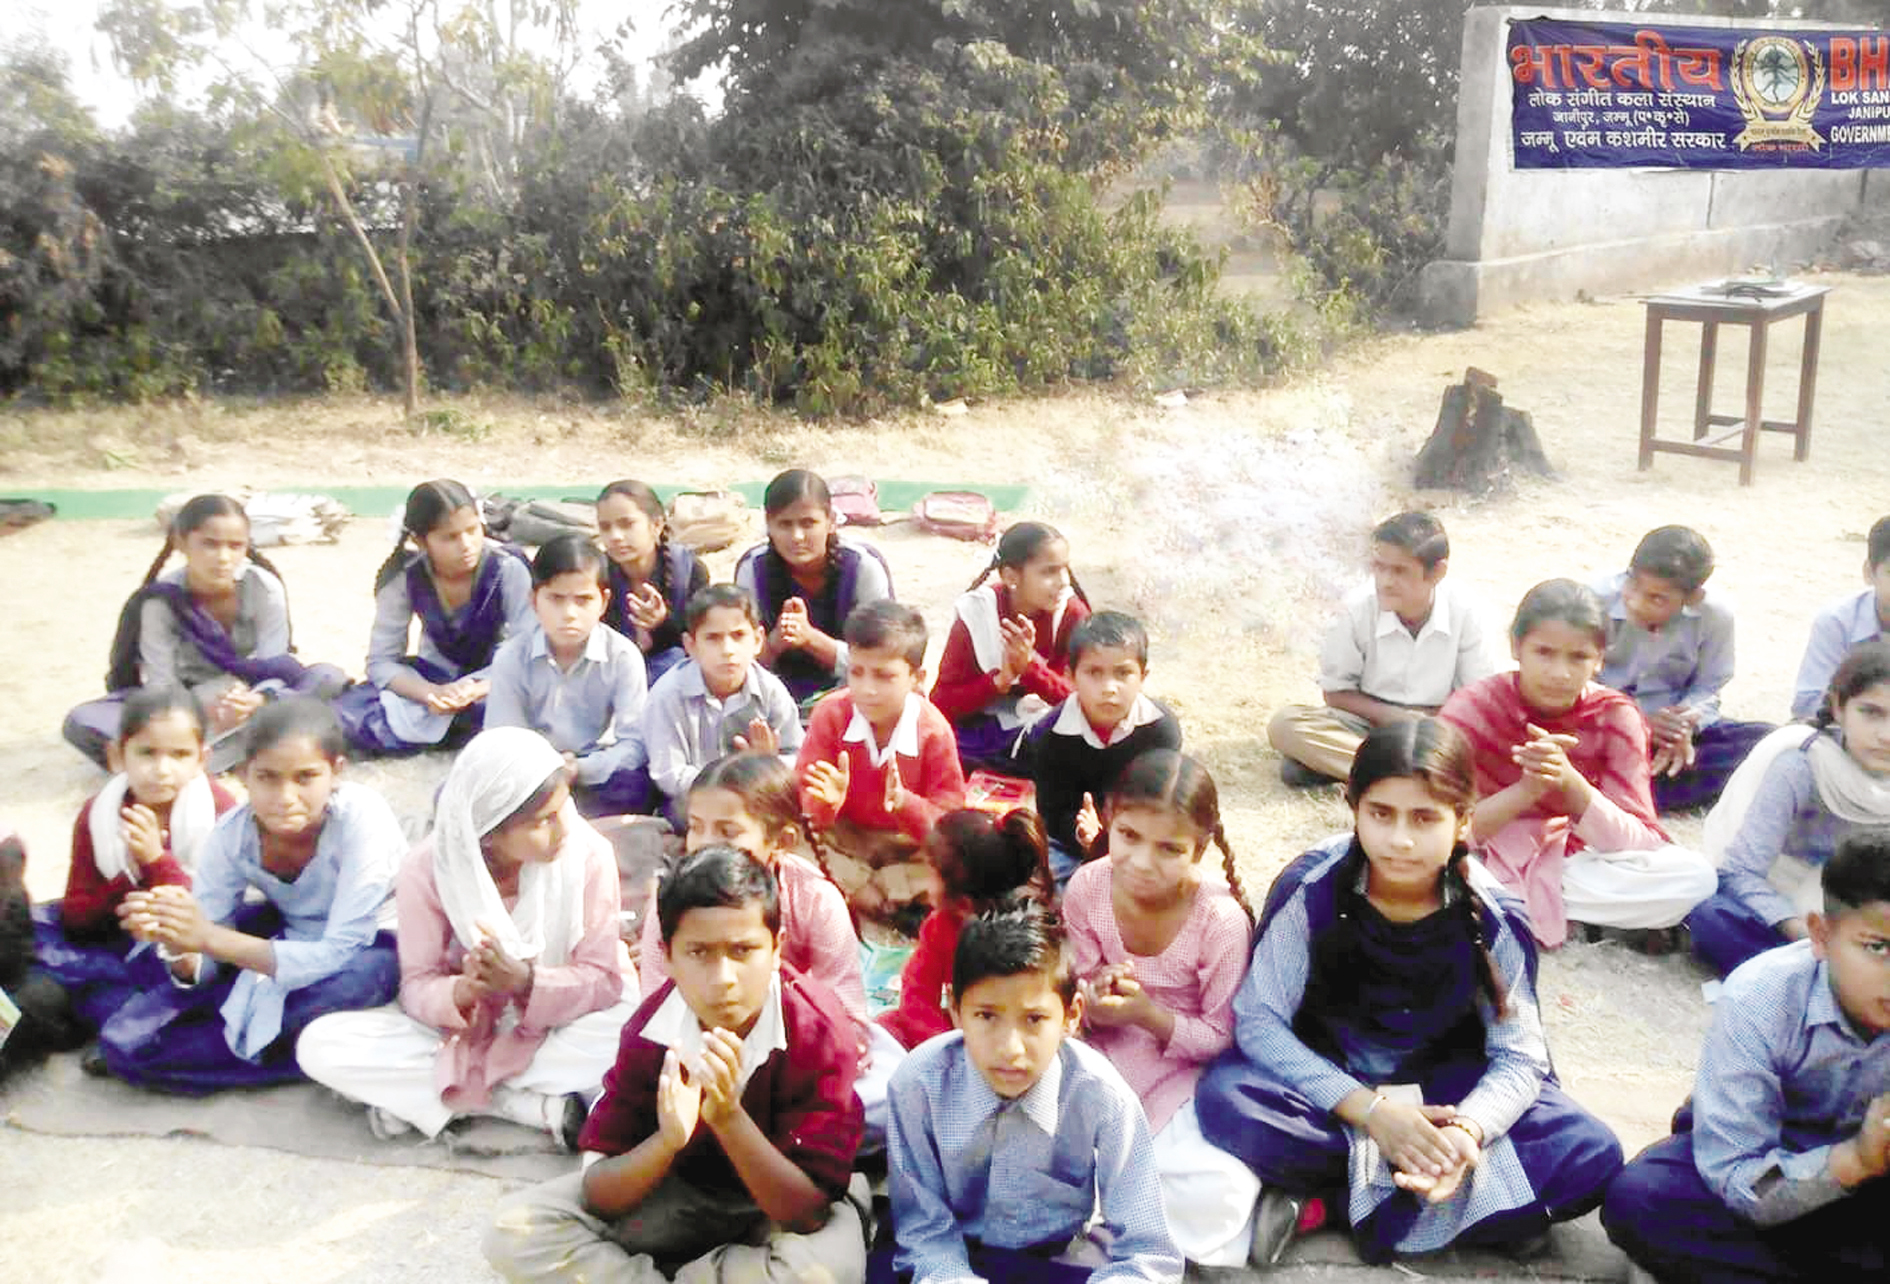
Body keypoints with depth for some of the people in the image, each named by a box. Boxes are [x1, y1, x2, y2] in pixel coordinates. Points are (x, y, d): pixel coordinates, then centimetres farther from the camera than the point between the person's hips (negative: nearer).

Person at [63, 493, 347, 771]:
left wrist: (257, 701, -41)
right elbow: (162, 684, -17)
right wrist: (202, 712, -39)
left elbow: (274, 669, -16)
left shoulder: (265, 588, -15)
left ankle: (200, 758, -32)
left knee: (329, 678, -29)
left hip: (250, 702, 0)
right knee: (81, 722, -25)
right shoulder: (161, 601, -16)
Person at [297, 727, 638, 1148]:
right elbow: (417, 986, -11)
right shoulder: (428, 869, -16)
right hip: (458, 1031, 1)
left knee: (633, 1027, -34)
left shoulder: (588, 855, -19)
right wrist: (459, 994, -35)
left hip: (551, 1029, -1)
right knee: (319, 1046, -22)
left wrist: (526, 982, -36)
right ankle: (540, 1107, -22)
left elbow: (603, 981, -17)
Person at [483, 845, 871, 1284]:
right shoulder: (649, 1030, -19)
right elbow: (598, 1195, -18)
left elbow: (809, 1212, -29)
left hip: (787, 1200, -2)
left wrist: (729, 1118, -42)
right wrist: (665, 1141, -38)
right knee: (515, 1231, -15)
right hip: (687, 1188, 2)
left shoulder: (818, 1028, -27)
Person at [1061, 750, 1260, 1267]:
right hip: (1109, 1060, 3)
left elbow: (1222, 1037, -13)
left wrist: (1149, 1014, -28)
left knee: (1212, 1198, -27)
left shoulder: (1222, 920, -23)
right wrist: (1096, 1004, -23)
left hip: (1188, 1067, -3)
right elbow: (1081, 993, 1)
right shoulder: (1087, 888, -13)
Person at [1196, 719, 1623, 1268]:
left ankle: (1326, 1197, -21)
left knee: (1591, 1154, -22)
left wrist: (1468, 1130, -34)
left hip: (1444, 1090, 3)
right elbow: (1259, 1021, -19)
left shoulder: (1493, 917, -14)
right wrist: (1370, 1110, -28)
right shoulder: (1311, 889, -19)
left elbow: (1518, 1057, -12)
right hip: (1329, 1080, -2)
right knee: (1226, 1100, -33)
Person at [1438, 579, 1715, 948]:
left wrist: (1570, 782, -32)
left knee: (1696, 877, -22)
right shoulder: (1474, 707, -14)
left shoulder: (1614, 716, -8)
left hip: (1573, 867, 3)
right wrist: (1528, 788, -35)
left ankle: (1513, 909, -15)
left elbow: (1641, 844, -14)